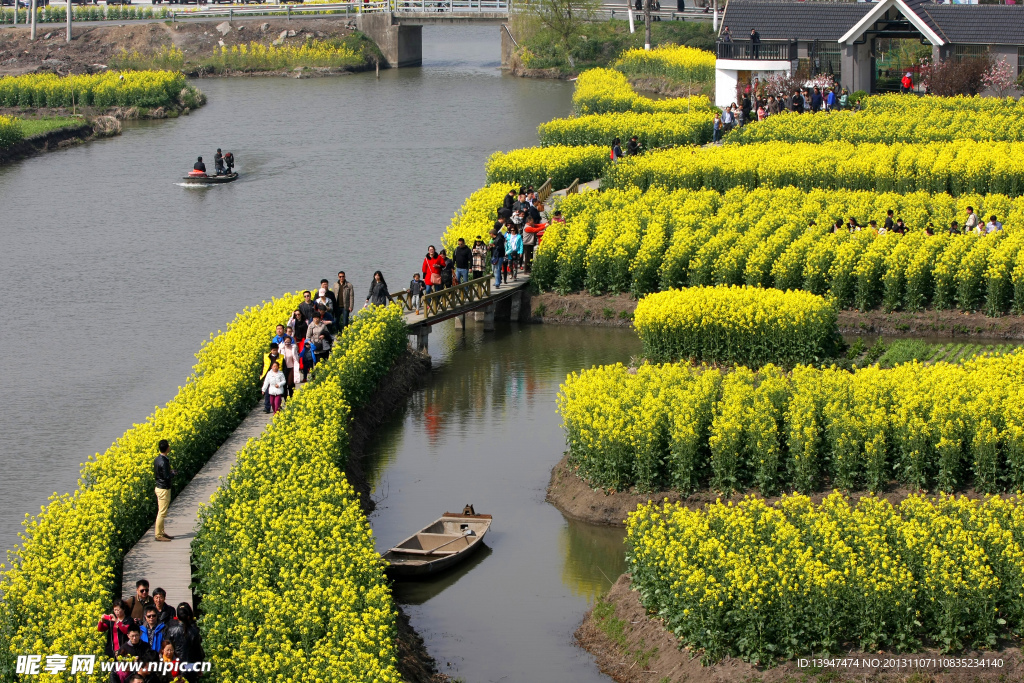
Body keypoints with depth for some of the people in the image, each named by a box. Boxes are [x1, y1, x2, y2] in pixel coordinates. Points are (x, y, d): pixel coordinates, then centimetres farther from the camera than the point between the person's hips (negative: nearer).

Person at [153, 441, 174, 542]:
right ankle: (159, 535, 2)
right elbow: (167, 477, -25)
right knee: (162, 513, -3)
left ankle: (161, 532, 23)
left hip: (159, 487, 9)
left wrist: (169, 473, 9)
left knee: (161, 512, 16)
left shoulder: (157, 459, 5)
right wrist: (173, 473, -5)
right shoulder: (164, 462, -23)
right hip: (164, 489, -9)